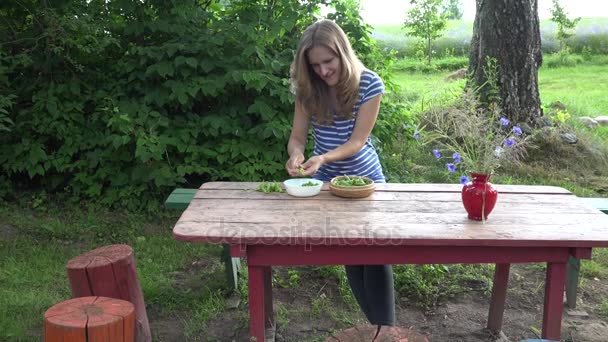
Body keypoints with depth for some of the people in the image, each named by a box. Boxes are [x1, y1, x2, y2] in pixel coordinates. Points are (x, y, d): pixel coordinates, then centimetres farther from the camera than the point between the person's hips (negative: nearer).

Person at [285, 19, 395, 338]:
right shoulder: (308, 89, -11)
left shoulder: (369, 84, -18)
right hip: (328, 181, 2)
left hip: (366, 178, -2)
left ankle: (385, 327, 10)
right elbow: (297, 137, -9)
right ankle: (372, 323, 23)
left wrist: (323, 157, -38)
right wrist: (296, 154, -33)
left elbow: (357, 141, -21)